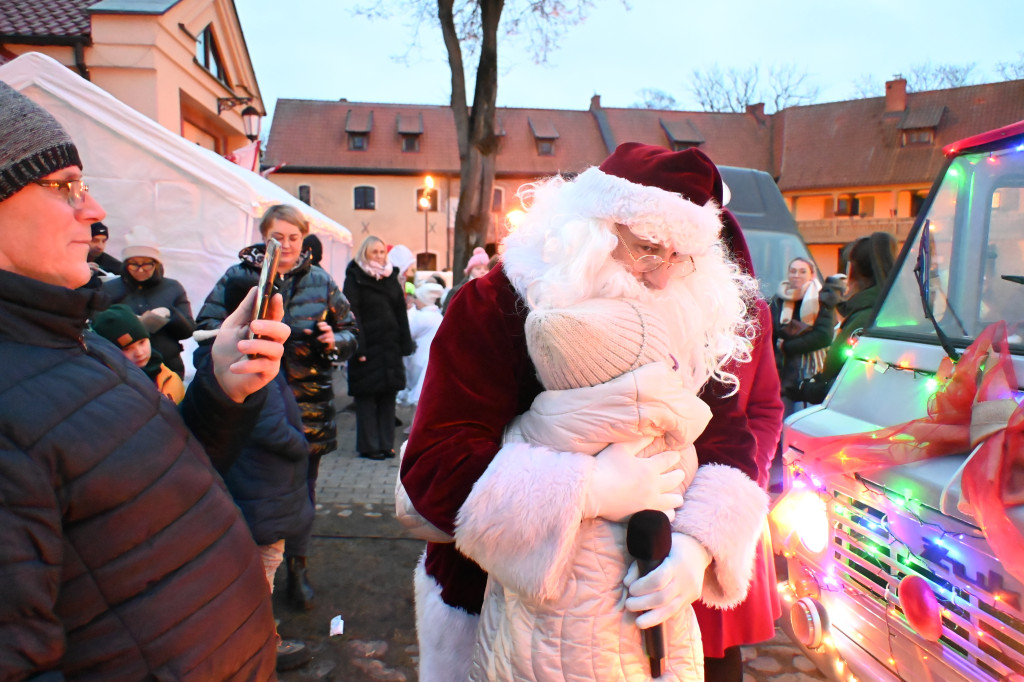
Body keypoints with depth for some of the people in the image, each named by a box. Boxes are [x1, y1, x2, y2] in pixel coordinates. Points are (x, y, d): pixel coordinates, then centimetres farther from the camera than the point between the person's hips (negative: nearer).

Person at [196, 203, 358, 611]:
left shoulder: (321, 282, 8)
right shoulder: (237, 277, 3)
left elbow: (351, 332, 12)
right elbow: (206, 326, 3)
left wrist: (334, 340, -10)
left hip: (308, 405, 2)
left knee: (302, 485, 11)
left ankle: (297, 566, 29)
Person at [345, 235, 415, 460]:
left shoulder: (392, 277, 14)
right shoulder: (355, 278, -2)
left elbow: (401, 313, 12)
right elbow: (352, 314, -10)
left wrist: (405, 344, 4)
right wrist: (358, 348, -18)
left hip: (390, 346, 5)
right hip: (368, 347, -5)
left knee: (388, 395, 7)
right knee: (366, 397, 1)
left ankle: (386, 443, 16)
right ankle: (368, 446, 9)